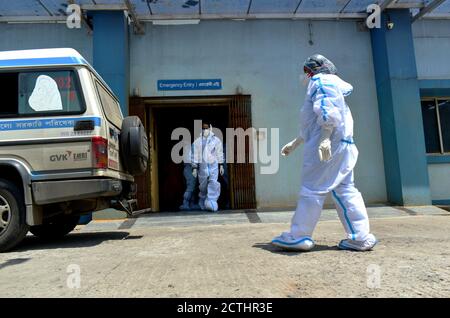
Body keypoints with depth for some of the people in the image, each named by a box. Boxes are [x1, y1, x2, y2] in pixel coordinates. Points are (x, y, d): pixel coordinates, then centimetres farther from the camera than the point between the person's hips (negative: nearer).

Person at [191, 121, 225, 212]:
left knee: (213, 183, -14)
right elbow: (195, 155, 2)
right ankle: (203, 204, 24)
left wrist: (221, 165, 8)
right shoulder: (197, 141, 3)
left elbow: (220, 153, 10)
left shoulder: (216, 140, 5)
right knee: (203, 186, 7)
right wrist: (194, 168, -2)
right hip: (202, 166, 1)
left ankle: (211, 203, -14)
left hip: (214, 165, 0)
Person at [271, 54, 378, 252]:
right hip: (341, 146, 10)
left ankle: (298, 237, -4)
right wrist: (294, 144, 35)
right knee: (345, 190, 6)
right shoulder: (329, 84, 31)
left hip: (329, 144, -10)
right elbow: (314, 124, 33)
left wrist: (325, 139, -27)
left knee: (312, 189, -9)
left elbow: (328, 112, -18)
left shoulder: (321, 81, 1)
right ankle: (361, 237, 6)